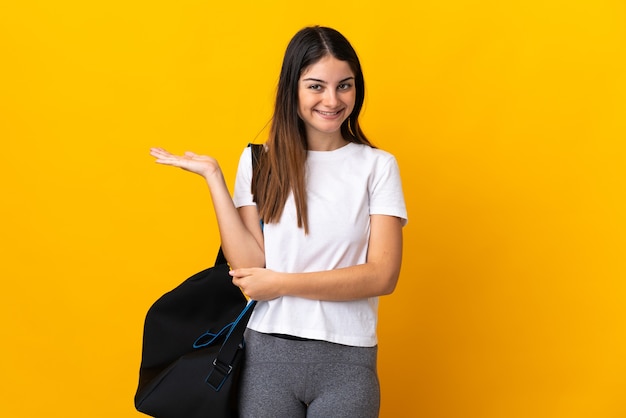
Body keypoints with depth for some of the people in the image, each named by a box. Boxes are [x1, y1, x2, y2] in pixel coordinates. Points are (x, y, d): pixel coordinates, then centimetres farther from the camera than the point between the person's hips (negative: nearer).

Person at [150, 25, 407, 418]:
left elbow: (382, 275, -8)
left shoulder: (378, 166, 0)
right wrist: (213, 176, -7)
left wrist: (282, 283, -11)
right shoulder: (260, 161, 3)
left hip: (347, 359, -1)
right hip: (268, 354, 1)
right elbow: (250, 267, -5)